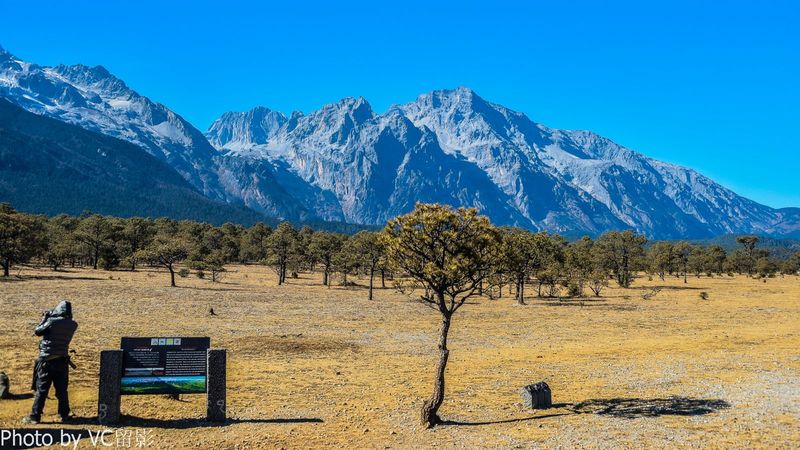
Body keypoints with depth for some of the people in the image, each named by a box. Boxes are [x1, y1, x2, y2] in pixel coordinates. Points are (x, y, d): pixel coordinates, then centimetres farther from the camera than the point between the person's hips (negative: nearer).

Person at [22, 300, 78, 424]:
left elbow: (37, 332, -3)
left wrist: (44, 319, 9)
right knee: (62, 389, 13)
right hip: (62, 360, 4)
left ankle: (34, 416, 4)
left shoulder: (52, 321, -15)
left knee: (42, 389, 2)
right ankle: (64, 414, 18)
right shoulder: (73, 325, -2)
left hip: (47, 360, -4)